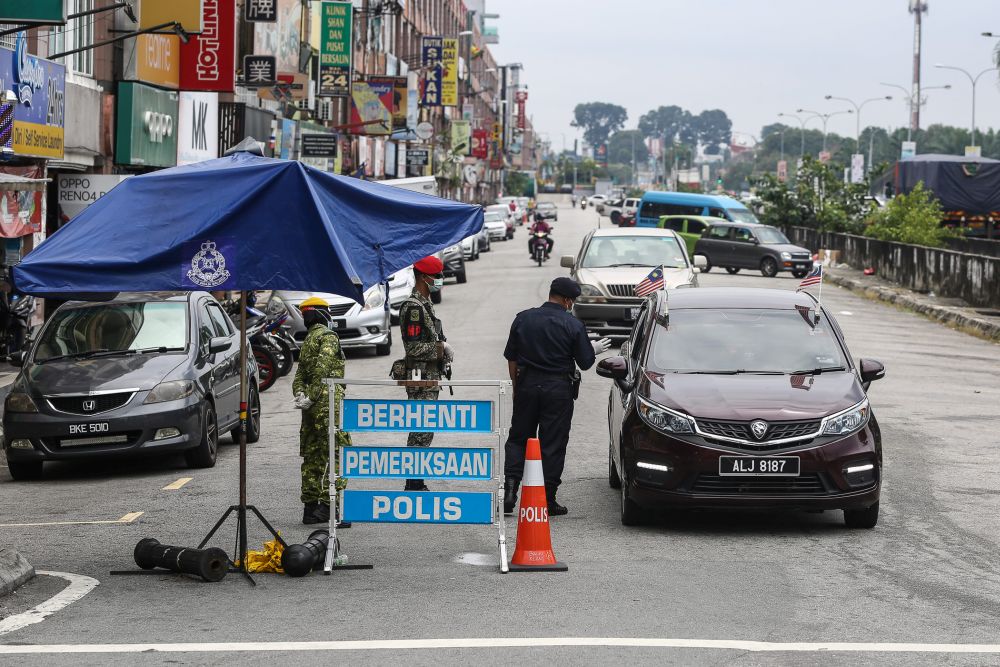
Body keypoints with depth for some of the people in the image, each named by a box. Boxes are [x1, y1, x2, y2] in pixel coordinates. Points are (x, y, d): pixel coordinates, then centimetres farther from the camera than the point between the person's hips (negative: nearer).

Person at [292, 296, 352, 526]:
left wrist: (300, 395, -1)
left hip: (312, 408, 9)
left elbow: (300, 375, 15)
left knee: (312, 456, 12)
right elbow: (322, 368, -18)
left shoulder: (307, 341, 21)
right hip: (328, 403, -9)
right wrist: (311, 397, -15)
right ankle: (327, 505, -18)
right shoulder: (328, 337, -6)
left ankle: (310, 508, 15)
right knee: (336, 455, -10)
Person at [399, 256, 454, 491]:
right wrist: (441, 349, -14)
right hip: (421, 378, -10)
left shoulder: (424, 304, 17)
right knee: (421, 432, -9)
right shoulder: (413, 306, -16)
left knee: (423, 431, 13)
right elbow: (414, 348, -21)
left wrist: (444, 349, 12)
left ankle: (416, 484, 19)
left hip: (430, 377, 10)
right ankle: (414, 485, -7)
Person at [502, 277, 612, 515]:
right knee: (553, 444, 4)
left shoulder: (523, 319, 2)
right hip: (559, 389, -2)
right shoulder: (573, 326, -8)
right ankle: (548, 500, 5)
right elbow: (585, 362, -3)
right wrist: (595, 350, 17)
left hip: (527, 384, 3)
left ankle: (510, 486, -4)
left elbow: (511, 358, 6)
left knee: (518, 438, 13)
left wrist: (516, 386, 16)